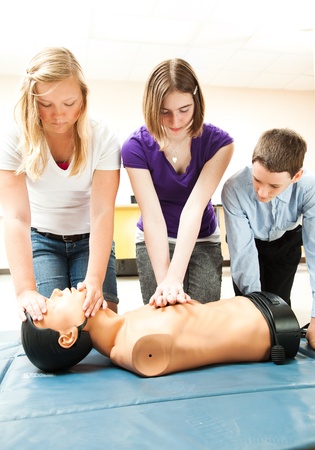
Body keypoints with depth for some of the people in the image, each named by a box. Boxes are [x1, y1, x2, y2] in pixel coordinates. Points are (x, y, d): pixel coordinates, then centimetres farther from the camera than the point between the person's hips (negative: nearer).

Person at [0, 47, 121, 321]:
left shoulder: (102, 138, -19)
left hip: (90, 238, 1)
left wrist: (95, 280, -38)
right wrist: (26, 290, -38)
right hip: (40, 238, 0)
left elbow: (102, 213, -25)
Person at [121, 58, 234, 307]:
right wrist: (163, 280, -30)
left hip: (203, 239, 1)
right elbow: (153, 216, -24)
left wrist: (175, 277, -35)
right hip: (155, 241, 0)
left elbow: (195, 207, -28)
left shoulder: (218, 143, -17)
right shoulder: (136, 147, -19)